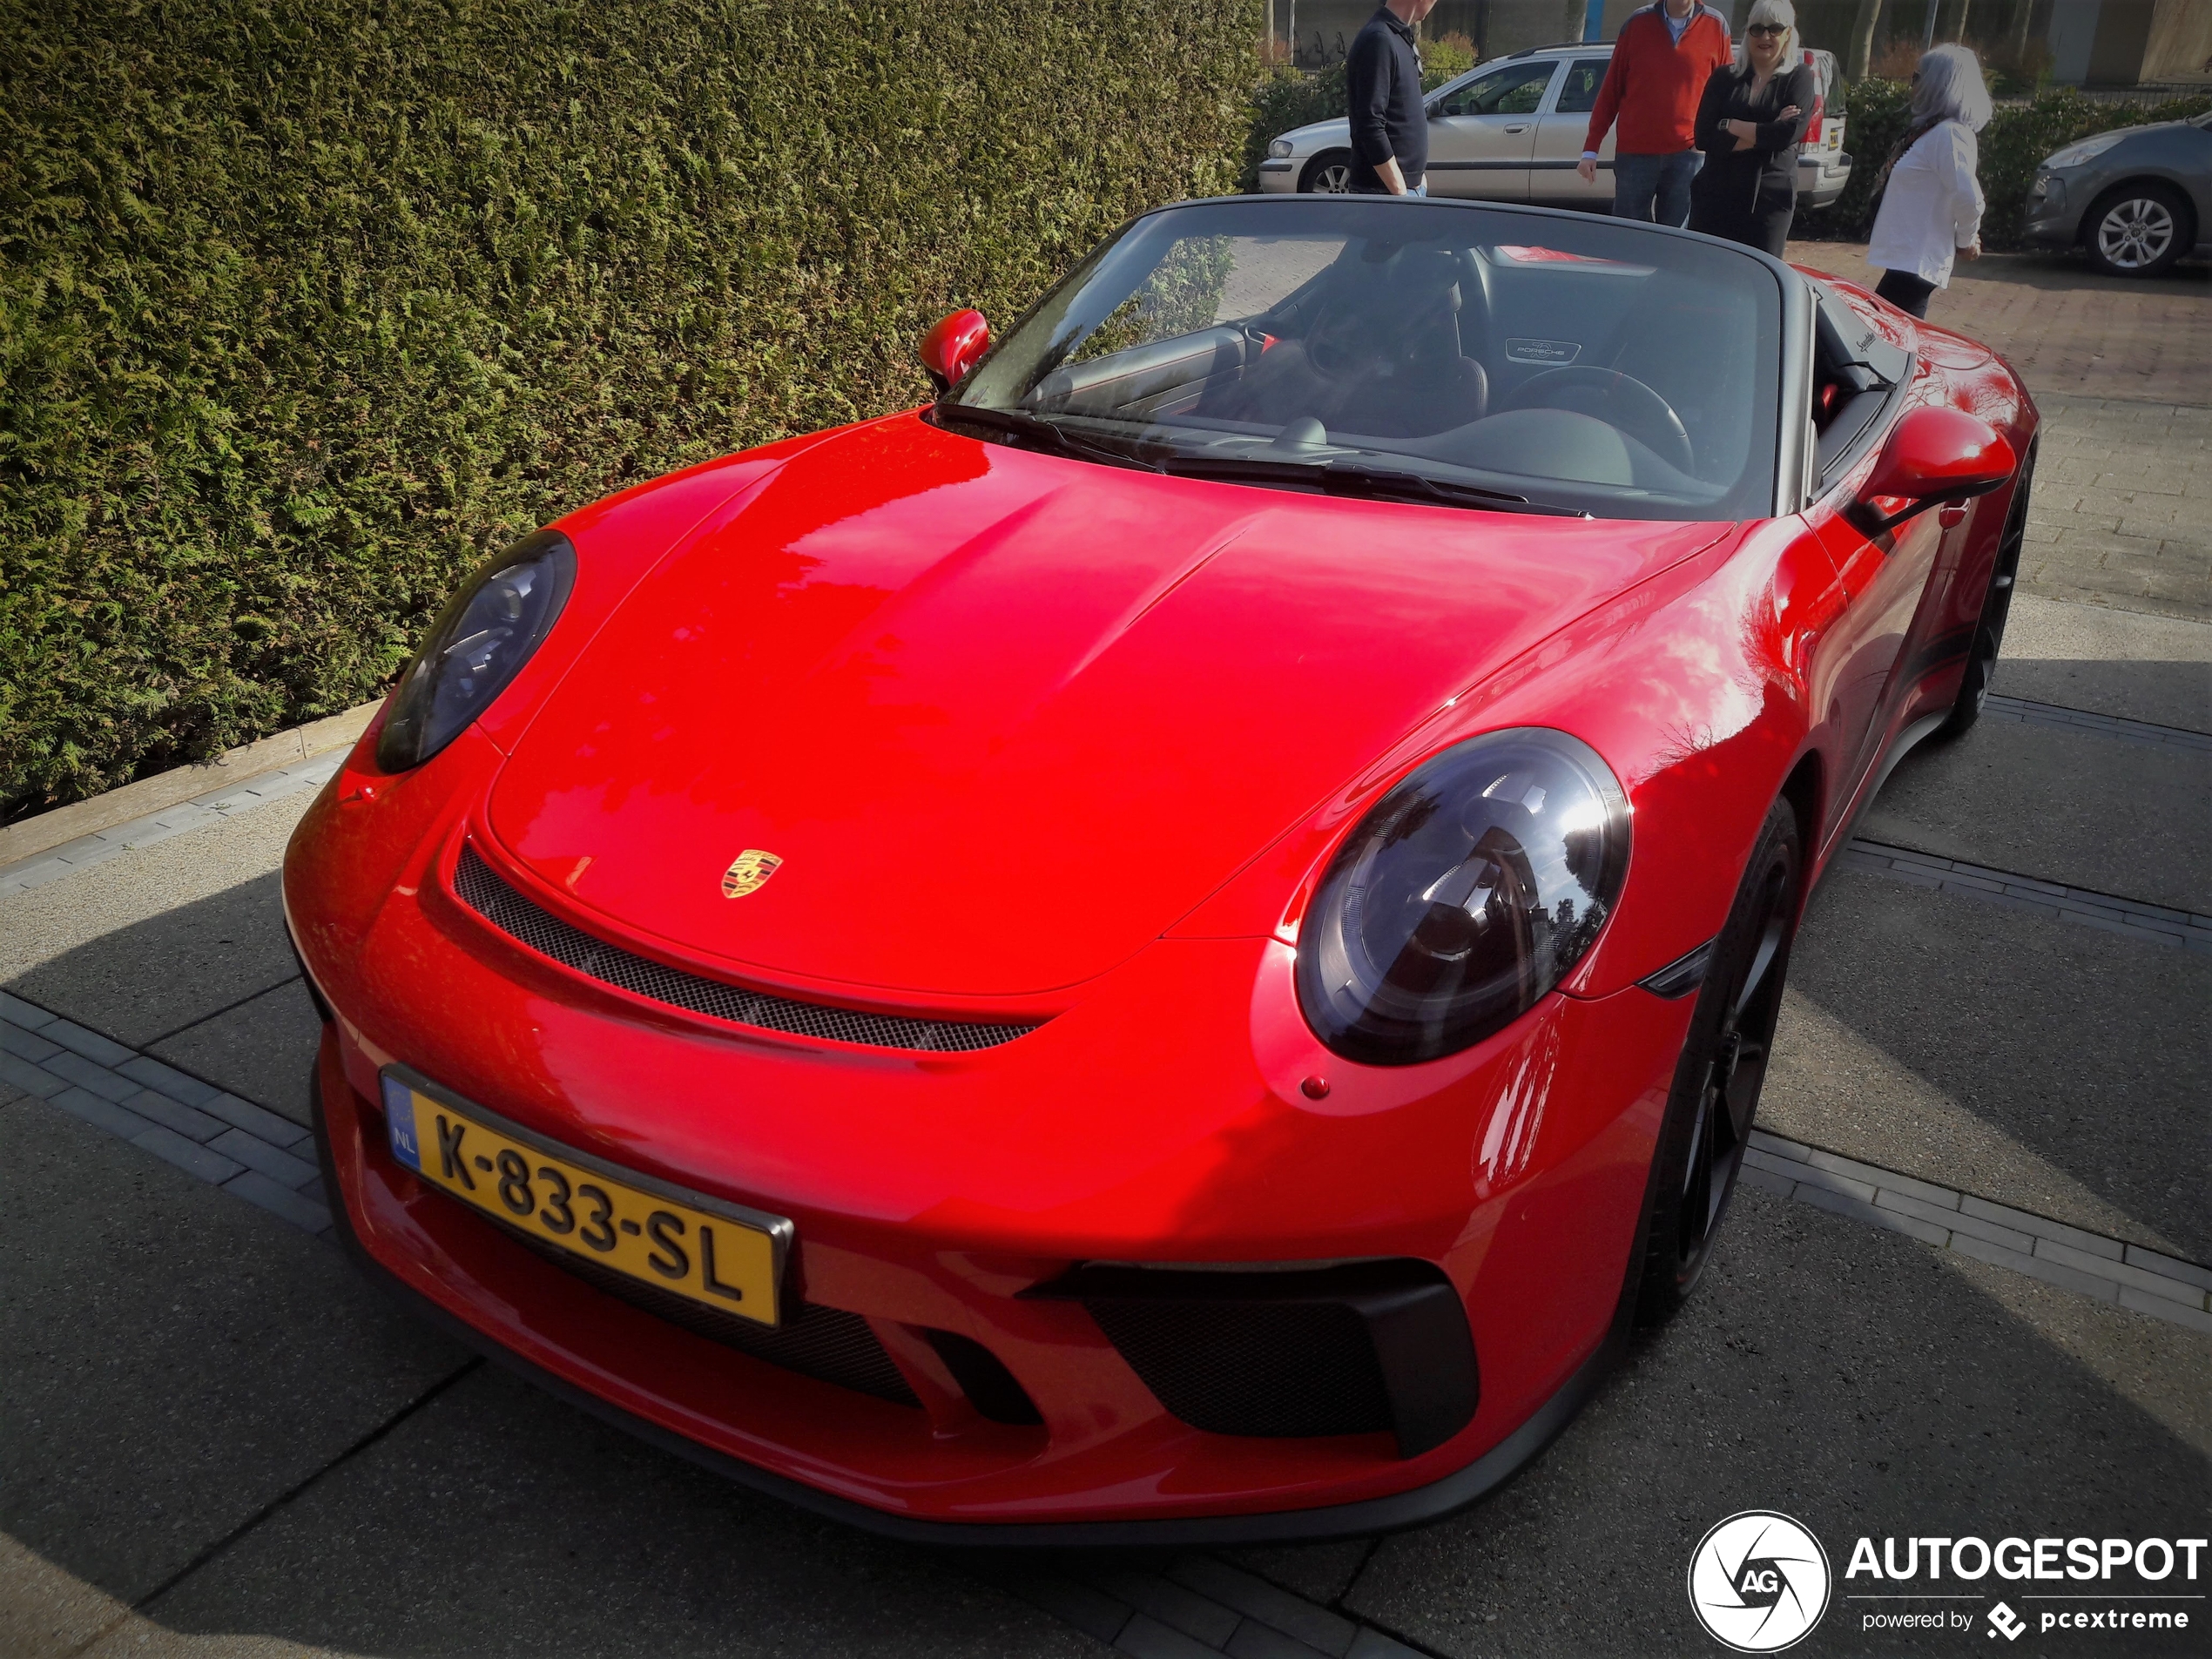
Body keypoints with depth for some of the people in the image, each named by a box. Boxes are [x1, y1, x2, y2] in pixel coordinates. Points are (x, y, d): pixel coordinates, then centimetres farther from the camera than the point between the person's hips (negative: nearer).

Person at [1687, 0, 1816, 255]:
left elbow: (1790, 133, -12)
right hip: (1715, 193, 2)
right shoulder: (1724, 77, 8)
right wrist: (1766, 133, -11)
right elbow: (1703, 137, -6)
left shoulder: (1800, 77, 5)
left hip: (1770, 198, -1)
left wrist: (1731, 126, -9)